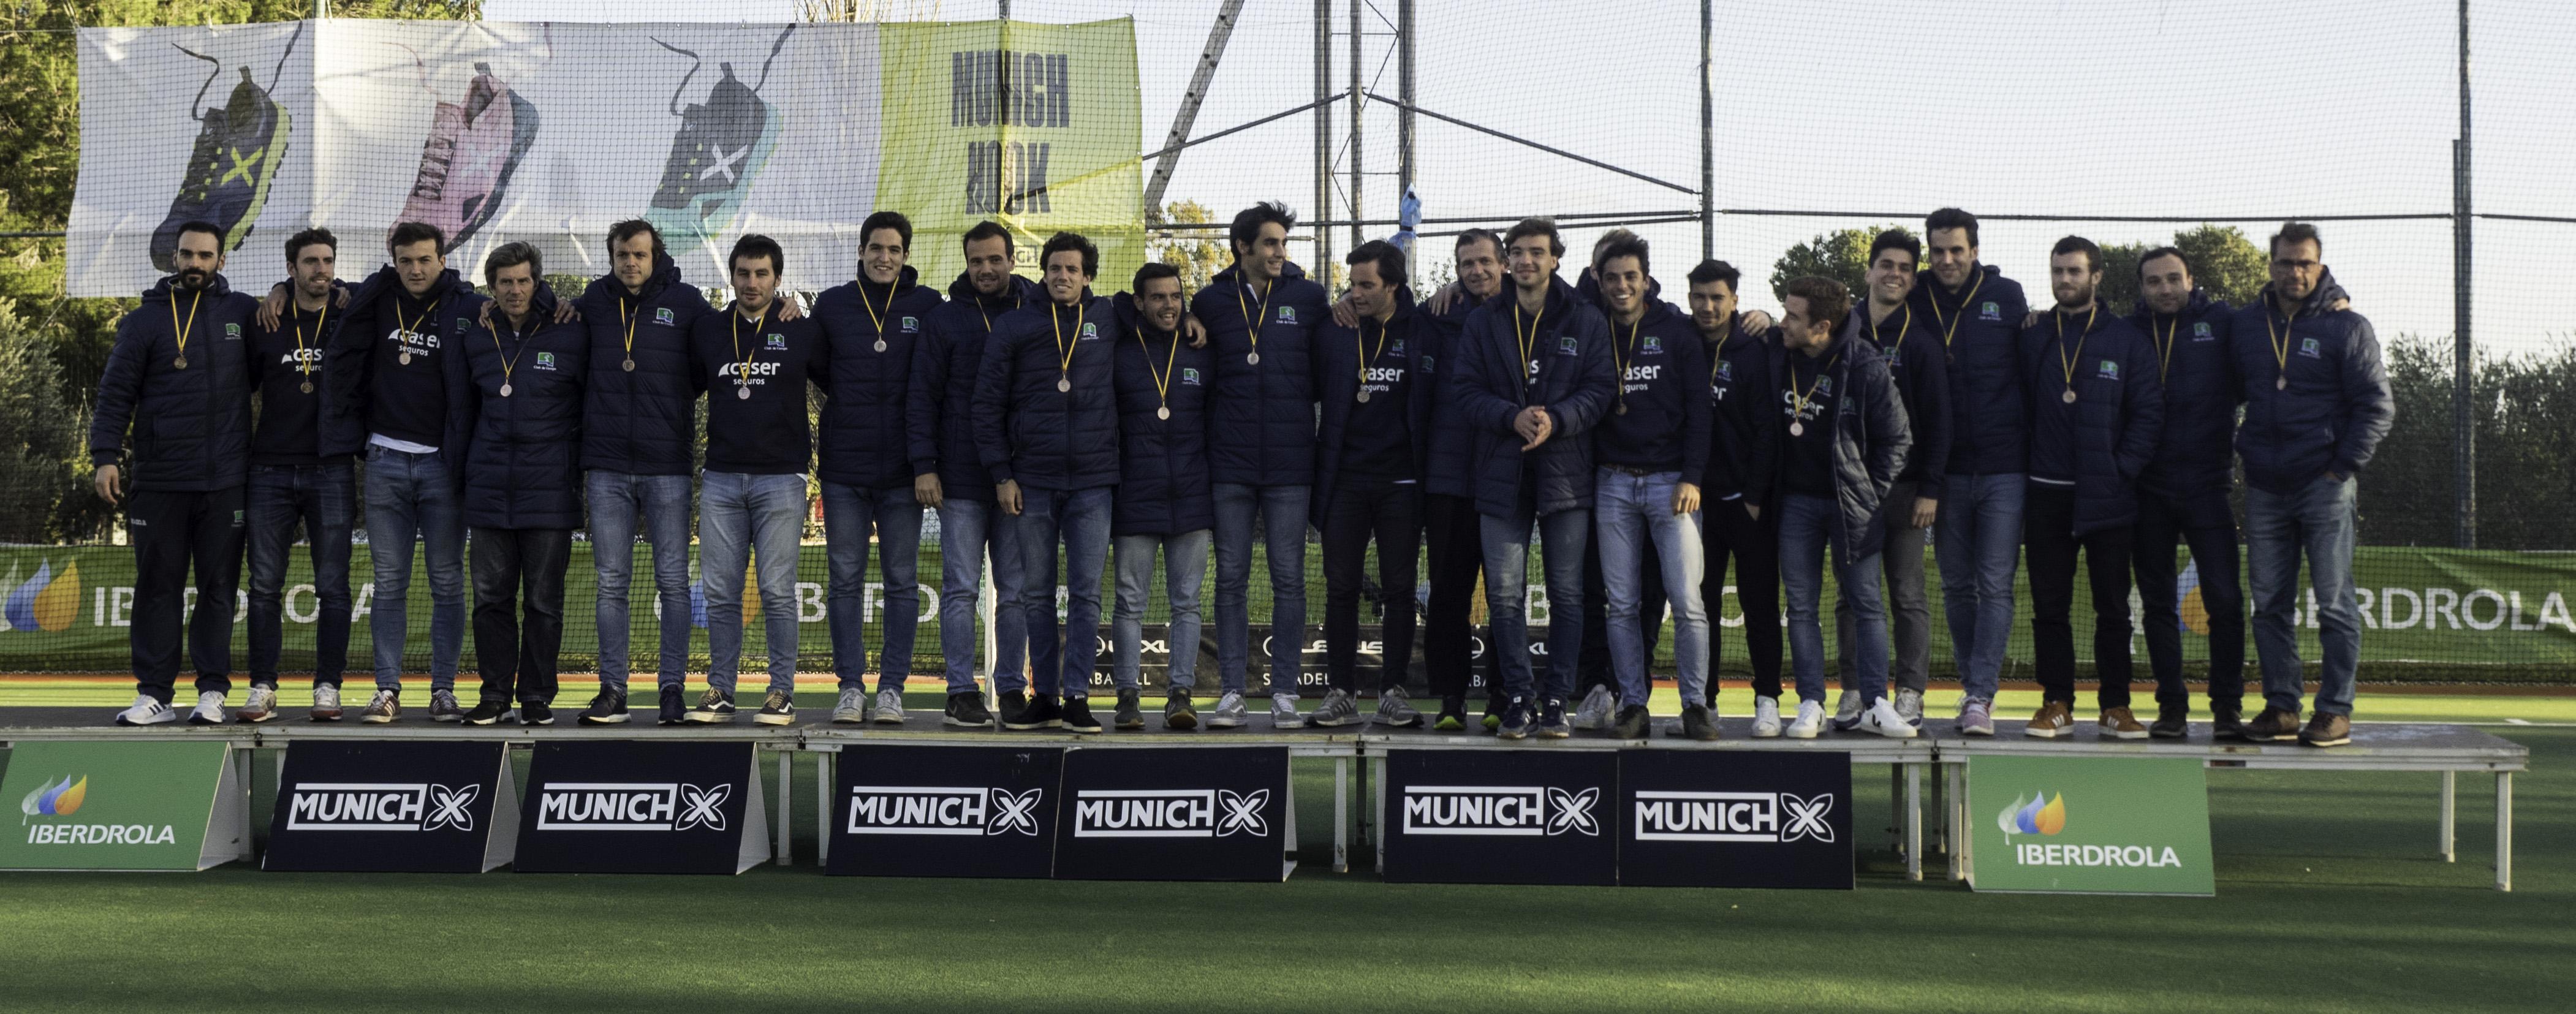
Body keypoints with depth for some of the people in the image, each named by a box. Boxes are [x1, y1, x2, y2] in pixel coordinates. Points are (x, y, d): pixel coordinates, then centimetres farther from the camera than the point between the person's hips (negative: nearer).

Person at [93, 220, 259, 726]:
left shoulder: (244, 313, 9)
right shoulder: (146, 319, 6)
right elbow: (116, 393, 3)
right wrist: (105, 456, -9)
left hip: (226, 482, 0)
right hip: (159, 481, 0)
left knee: (218, 587, 3)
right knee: (157, 586, 2)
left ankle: (212, 691, 8)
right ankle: (154, 693, 5)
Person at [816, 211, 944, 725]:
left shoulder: (928, 306, 2)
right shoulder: (832, 305, 5)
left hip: (901, 468, -1)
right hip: (843, 467, 1)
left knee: (902, 581, 2)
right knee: (845, 580, 4)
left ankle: (892, 688, 8)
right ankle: (851, 686, 9)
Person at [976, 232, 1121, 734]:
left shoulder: (1109, 320, 5)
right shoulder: (1014, 325, 3)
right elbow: (987, 403, 3)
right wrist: (1002, 474, -3)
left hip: (1092, 482, 0)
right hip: (1032, 480, 0)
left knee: (1086, 594, -4)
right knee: (1036, 595, 5)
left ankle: (1077, 697, -1)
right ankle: (1045, 697, 11)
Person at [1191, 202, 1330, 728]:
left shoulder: (1309, 297, 3)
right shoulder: (1211, 300, 5)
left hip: (1290, 463, -1)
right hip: (1230, 462, 1)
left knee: (1288, 579, 1)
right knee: (1232, 578, 3)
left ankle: (1285, 693, 6)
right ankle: (1232, 692, 8)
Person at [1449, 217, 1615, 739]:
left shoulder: (1587, 322, 6)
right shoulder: (1483, 322, 9)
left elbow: (1600, 388, -1)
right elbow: (1463, 390, 3)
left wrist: (1556, 420, -18)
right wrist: (1512, 418, -14)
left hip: (1566, 474, -1)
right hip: (1502, 475, 1)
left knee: (1567, 593, 1)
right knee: (1504, 595, -3)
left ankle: (1557, 699, 8)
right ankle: (1519, 700, 4)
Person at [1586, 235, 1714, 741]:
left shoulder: (1676, 331, 2)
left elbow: (1698, 408, -1)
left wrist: (1692, 476, -8)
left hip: (1670, 481, -2)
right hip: (1614, 484, 2)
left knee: (1687, 600, -8)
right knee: (1622, 604, 2)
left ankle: (1695, 705, 0)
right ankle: (1633, 705, 8)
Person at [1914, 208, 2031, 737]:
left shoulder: (2006, 297, 2)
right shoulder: (1917, 300, 5)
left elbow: (2031, 373, 6)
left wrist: (2033, 451, 2)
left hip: (2003, 467, -2)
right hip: (1948, 469, 2)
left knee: (1995, 587, -6)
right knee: (1957, 586, 9)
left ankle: (1980, 696, -7)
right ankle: (1972, 686, 20)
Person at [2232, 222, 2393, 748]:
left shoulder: (2347, 327, -1)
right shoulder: (2246, 325, 10)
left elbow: (2378, 405, -2)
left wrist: (2343, 467, -8)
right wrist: (2244, 450, 9)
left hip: (2325, 487, -4)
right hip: (2265, 488, 4)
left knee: (2335, 603, -3)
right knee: (2270, 605, 5)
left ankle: (2336, 710, 0)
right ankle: (2281, 706, 11)